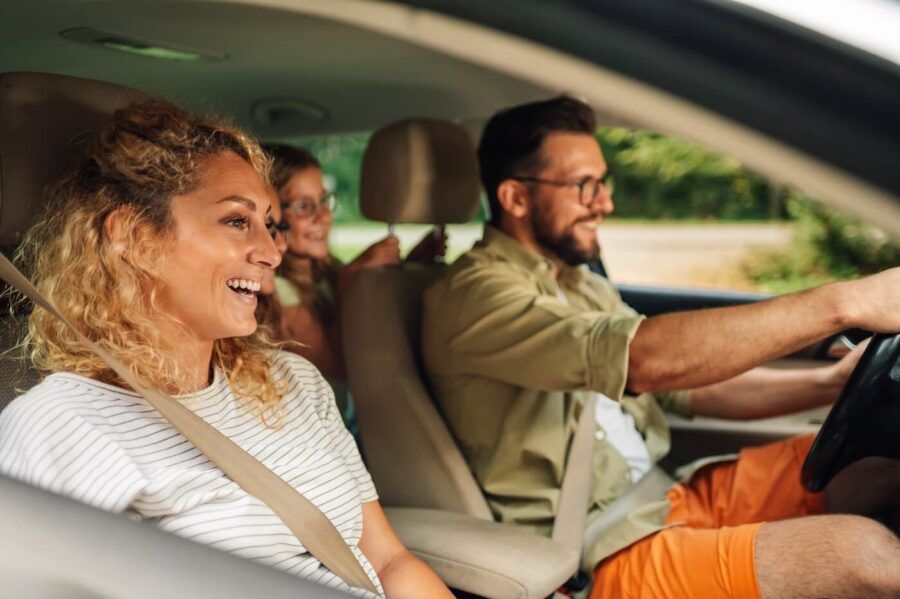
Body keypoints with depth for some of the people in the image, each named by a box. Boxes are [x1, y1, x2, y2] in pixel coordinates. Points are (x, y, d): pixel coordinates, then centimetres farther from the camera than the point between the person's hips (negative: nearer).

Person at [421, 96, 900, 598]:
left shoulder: (582, 285, 16)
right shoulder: (473, 293, -14)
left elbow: (687, 381, 14)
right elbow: (644, 359, -28)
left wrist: (832, 383, -2)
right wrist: (843, 302, -27)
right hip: (610, 554, -9)